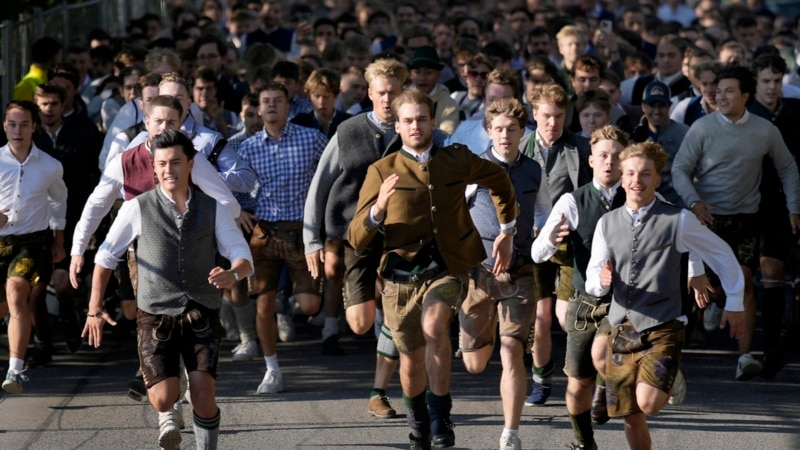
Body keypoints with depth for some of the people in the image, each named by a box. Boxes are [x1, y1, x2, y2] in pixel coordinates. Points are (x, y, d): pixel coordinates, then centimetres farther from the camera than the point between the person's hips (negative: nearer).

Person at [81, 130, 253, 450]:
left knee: (203, 397, -11)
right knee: (163, 399, -11)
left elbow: (243, 257, 0)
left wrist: (232, 274, -24)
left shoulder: (213, 208, 3)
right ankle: (167, 421, 27)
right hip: (156, 316, -1)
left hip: (201, 315, 1)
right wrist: (94, 308, 8)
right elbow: (106, 255, 10)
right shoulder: (138, 208, -1)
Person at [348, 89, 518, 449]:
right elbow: (356, 240, -6)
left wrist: (507, 232, 25)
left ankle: (440, 414, -18)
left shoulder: (457, 161, 2)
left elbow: (499, 181, 24)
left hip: (447, 270, -1)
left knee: (434, 326, -31)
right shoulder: (381, 172, -2)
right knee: (411, 363, 10)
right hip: (401, 274, 1)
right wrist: (377, 209, -25)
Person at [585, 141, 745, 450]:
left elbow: (722, 256, 6)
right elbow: (591, 284, 5)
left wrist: (734, 303, 11)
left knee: (647, 402, -24)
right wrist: (600, 280, -18)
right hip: (621, 330, 4)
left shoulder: (678, 221, -5)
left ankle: (671, 384, 7)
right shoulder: (607, 224, 5)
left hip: (662, 330, -4)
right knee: (631, 417, 7)